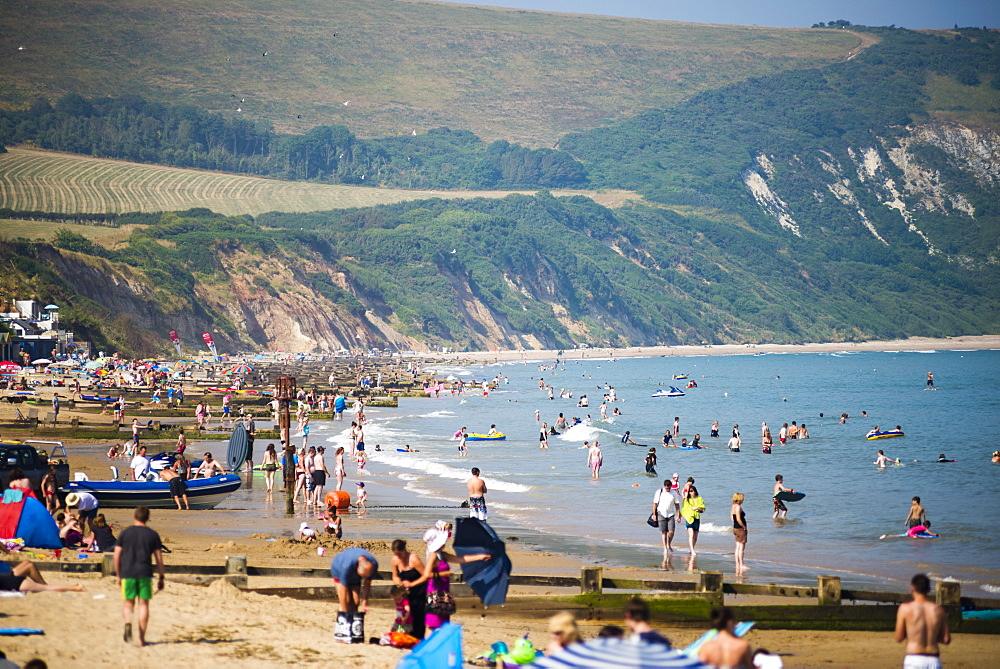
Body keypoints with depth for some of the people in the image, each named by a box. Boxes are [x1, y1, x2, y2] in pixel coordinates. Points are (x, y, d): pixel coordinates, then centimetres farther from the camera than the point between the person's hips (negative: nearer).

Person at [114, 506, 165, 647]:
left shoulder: (125, 533, 6)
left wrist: (118, 576, 14)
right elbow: (159, 558, 3)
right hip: (145, 574, 0)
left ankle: (128, 623, -21)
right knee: (143, 605, 5)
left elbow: (116, 556, 4)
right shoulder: (153, 534, 5)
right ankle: (141, 639, 2)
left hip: (127, 573, 0)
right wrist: (161, 578, 11)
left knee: (128, 604, 11)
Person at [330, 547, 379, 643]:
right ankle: (341, 634, -20)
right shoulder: (347, 565, -44)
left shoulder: (373, 564, -30)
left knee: (356, 602, -9)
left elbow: (367, 584, -16)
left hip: (354, 577, 4)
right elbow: (344, 589, -37)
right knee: (346, 601, -19)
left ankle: (355, 633, -8)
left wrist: (364, 602, -19)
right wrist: (344, 613, -34)